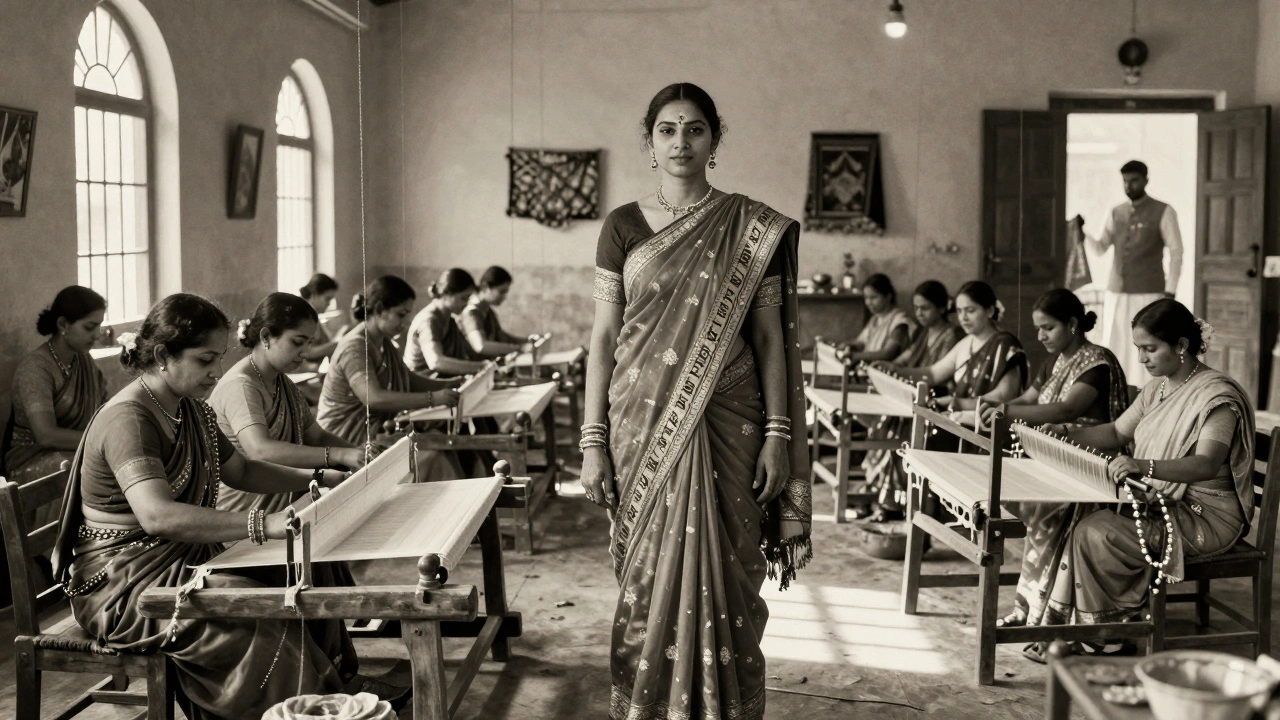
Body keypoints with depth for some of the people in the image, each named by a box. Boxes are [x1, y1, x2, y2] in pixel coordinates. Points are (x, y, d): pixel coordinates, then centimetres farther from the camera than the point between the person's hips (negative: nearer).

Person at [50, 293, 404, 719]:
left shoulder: (191, 410, 9)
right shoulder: (128, 420, -21)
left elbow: (240, 471, 22)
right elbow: (157, 515, -37)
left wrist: (317, 479, 9)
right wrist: (263, 526, -44)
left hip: (182, 558, 9)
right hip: (124, 585, -9)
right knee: (269, 626, -27)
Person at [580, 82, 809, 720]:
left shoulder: (753, 230, 2)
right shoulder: (623, 226, 5)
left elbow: (771, 337, 2)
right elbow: (603, 339, 4)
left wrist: (778, 436, -5)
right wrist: (593, 442, -1)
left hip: (726, 428, -1)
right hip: (644, 426, 1)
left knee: (722, 576, 2)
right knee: (648, 578, 6)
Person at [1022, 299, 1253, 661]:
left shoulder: (1217, 394, -16)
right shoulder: (1158, 387, 12)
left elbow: (1208, 464, -30)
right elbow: (1117, 432, 15)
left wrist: (1145, 466, -46)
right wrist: (1064, 434, -2)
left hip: (1207, 516, -8)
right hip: (1162, 502, 8)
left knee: (1097, 534, -23)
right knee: (1080, 522, -13)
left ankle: (1110, 641, -6)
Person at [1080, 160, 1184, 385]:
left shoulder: (1163, 212, -2)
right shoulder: (1116, 213, 12)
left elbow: (1176, 253, -4)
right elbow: (1100, 248, 11)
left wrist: (1169, 293, -10)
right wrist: (1082, 231, -8)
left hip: (1148, 294, -5)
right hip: (1116, 293, 5)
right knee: (1113, 348, 4)